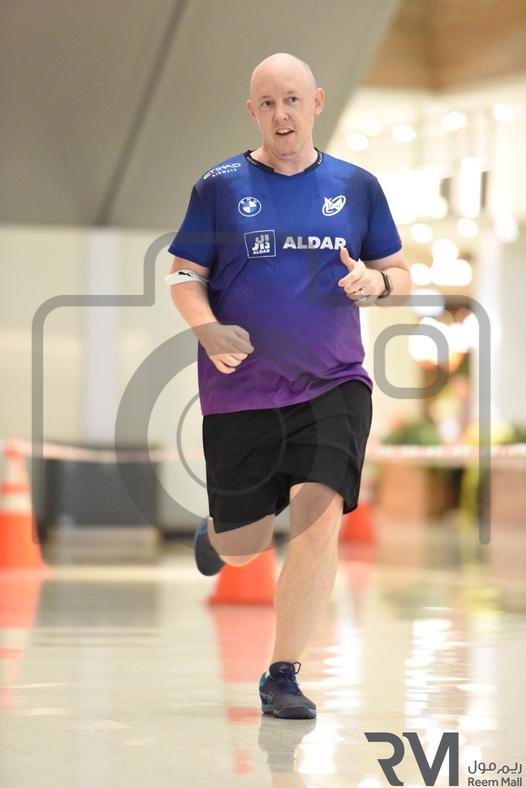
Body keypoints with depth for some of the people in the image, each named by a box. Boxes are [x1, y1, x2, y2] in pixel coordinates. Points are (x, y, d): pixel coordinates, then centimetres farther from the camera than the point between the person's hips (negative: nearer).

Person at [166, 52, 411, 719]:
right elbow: (183, 276, 4)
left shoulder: (355, 186, 7)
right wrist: (208, 329, -16)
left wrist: (375, 281, -10)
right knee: (244, 546, 6)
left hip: (332, 384, 1)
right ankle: (215, 531, 47)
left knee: (318, 519, -18)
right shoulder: (220, 186, 2)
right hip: (240, 390, 0)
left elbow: (400, 276, 14)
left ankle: (283, 675, -6)